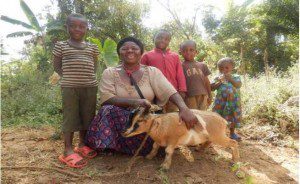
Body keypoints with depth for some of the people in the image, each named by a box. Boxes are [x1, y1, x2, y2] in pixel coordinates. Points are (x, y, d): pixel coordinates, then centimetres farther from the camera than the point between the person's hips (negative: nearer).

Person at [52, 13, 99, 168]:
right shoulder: (61, 46, 5)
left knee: (87, 116, 8)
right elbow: (56, 66, 7)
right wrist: (70, 76, -1)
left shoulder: (92, 47, 11)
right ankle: (68, 150, 7)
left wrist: (87, 76, 3)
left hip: (90, 86, 3)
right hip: (69, 87, -3)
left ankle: (82, 144, 24)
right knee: (70, 117, 0)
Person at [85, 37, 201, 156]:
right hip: (119, 118, -1)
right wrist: (134, 102, -27)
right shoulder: (110, 73, 1)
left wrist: (184, 108, -32)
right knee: (109, 110, -31)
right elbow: (106, 99, -13)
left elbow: (170, 91, -12)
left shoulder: (152, 72, 0)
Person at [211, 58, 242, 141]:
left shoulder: (236, 77, 5)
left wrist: (230, 79, -18)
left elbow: (239, 85, -12)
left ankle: (232, 133, 29)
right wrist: (219, 82, -15)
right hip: (221, 101, -1)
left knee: (234, 117, 11)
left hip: (233, 101, 1)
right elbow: (211, 87, -5)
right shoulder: (218, 78, 3)